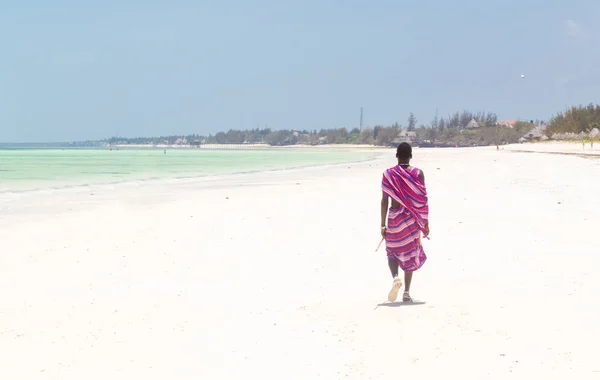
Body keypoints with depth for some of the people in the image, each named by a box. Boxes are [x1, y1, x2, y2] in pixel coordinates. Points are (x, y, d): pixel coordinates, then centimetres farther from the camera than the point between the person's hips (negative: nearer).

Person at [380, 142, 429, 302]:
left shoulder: (388, 174, -4)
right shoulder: (418, 173, -3)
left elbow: (384, 200, -5)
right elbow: (423, 199, -3)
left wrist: (382, 224, -2)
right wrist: (425, 223, 4)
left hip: (394, 217, -1)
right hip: (412, 218, 1)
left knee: (392, 252, 16)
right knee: (410, 254, 10)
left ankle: (395, 277, -13)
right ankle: (407, 292, 9)